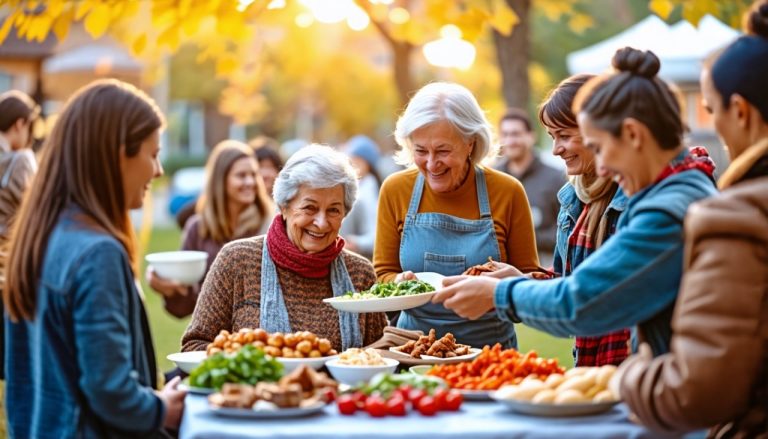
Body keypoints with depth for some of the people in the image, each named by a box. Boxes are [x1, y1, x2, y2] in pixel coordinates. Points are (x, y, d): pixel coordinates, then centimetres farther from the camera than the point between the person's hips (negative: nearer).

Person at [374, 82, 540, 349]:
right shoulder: (395, 190, 2)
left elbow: (531, 278, 5)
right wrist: (399, 283, -11)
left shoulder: (507, 192, -2)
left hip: (490, 345, -1)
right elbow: (384, 273, 10)